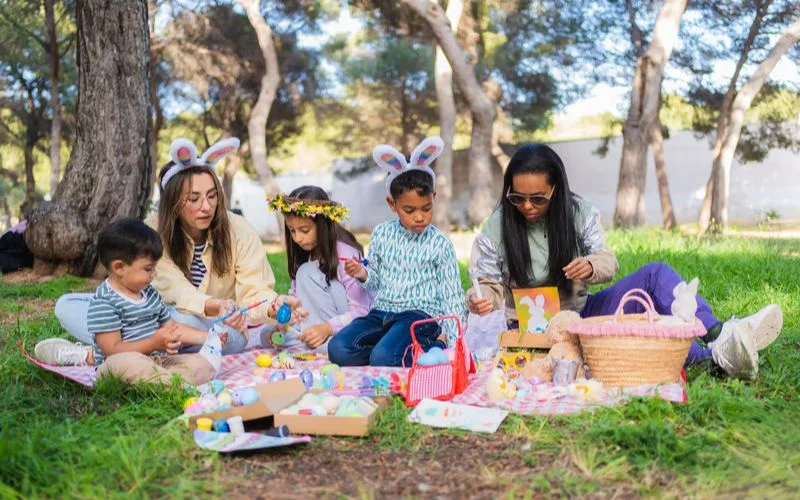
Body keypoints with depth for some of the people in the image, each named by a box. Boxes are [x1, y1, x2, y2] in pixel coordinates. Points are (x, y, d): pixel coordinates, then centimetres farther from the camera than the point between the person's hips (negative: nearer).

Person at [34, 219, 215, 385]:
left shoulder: (150, 293, 17)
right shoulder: (104, 302, -10)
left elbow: (170, 327, 23)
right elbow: (113, 350, -16)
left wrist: (207, 337, 11)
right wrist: (154, 343, -28)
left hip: (156, 360, 8)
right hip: (119, 368, -8)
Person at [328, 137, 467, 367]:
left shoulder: (440, 244, -3)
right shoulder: (381, 234, 7)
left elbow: (452, 294, -1)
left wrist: (453, 340, -10)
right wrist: (364, 275, -6)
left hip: (421, 315, -5)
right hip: (382, 311, 5)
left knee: (383, 358, -32)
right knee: (338, 349, -19)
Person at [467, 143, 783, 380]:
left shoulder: (577, 212, -1)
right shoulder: (495, 229, -8)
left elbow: (608, 262, -3)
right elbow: (491, 286, -4)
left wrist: (591, 265, -28)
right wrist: (479, 300, -29)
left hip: (580, 313, 5)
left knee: (655, 274, -18)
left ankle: (718, 335, -37)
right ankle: (716, 353, -46)